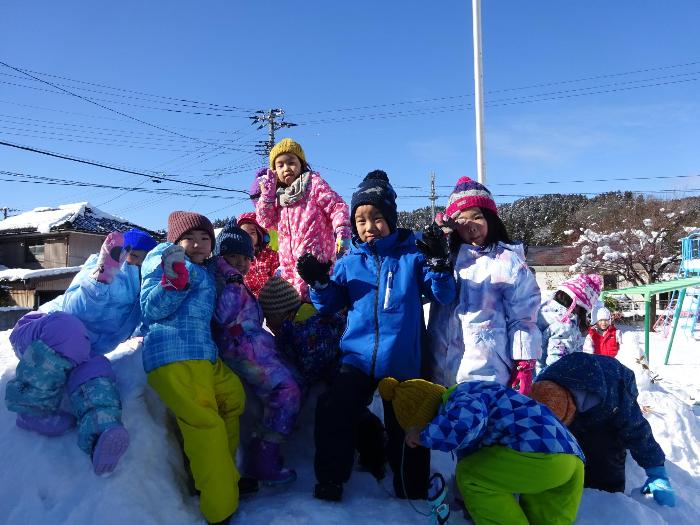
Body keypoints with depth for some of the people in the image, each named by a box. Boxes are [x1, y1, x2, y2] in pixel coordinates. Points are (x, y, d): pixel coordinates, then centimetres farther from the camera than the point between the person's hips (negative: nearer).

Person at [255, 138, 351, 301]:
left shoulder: (313, 182, 3)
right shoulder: (279, 197, 21)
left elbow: (337, 206, -6)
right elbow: (265, 221, 11)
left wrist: (342, 231, -21)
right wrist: (267, 192, 8)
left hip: (315, 257, -6)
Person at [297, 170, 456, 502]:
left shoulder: (412, 256, -1)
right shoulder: (349, 263, 6)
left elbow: (443, 296, -5)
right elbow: (331, 305, 11)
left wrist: (437, 263, -21)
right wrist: (318, 283, -8)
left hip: (403, 360, -2)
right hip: (357, 356, 2)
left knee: (405, 426, 10)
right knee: (333, 413, -8)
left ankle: (412, 490, 32)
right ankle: (330, 480, 14)